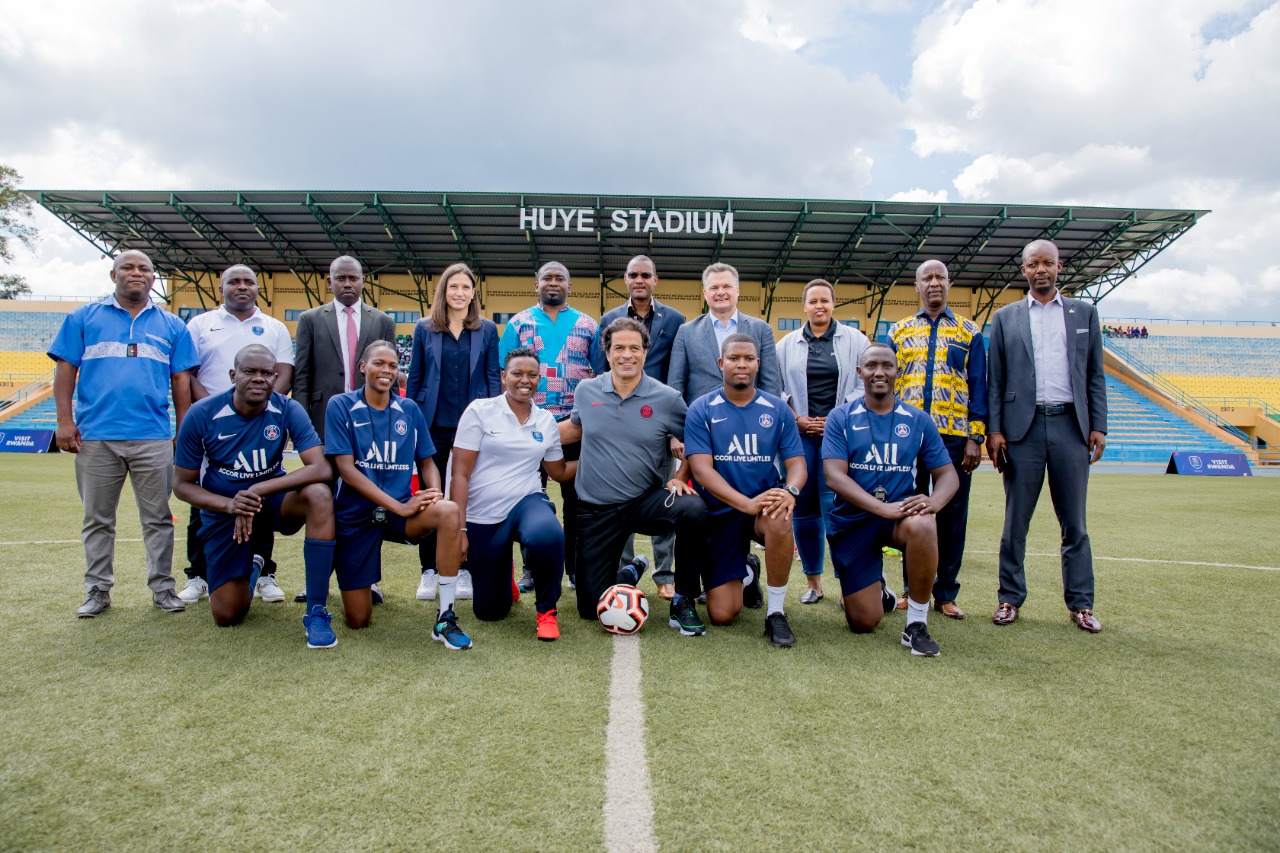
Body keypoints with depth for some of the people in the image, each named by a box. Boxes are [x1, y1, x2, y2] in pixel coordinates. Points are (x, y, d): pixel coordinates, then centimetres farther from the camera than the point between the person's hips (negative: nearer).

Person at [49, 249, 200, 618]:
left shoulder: (171, 326, 11)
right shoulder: (84, 318, 10)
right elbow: (65, 370, 5)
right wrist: (65, 421, -4)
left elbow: (181, 380, 9)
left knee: (158, 518, 4)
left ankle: (163, 588, 13)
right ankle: (98, 590, 20)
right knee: (98, 519, 9)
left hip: (153, 438, 0)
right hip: (95, 436, 0)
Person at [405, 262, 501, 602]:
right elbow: (414, 378, 8)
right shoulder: (425, 329, 6)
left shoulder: (487, 330, 5)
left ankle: (464, 568, 16)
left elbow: (493, 378, 5)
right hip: (434, 424, 1)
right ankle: (429, 570, 15)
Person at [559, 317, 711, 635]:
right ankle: (628, 575, 37)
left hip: (646, 501, -1)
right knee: (592, 607, 0)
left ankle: (683, 602, -11)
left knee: (694, 511, -34)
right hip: (596, 510, 2)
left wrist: (681, 478, -10)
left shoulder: (667, 398, -6)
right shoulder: (586, 391, 0)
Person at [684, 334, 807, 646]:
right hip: (720, 513, 0)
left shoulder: (778, 409, 0)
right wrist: (747, 503, -30)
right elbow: (701, 469, -15)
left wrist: (790, 491, -28)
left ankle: (776, 612, -15)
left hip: (765, 505, 1)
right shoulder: (701, 410, -6)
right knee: (721, 615, -5)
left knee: (780, 521, -38)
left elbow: (797, 463, -2)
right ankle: (746, 575, 33)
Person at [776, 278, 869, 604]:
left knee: (836, 505, -9)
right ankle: (813, 582, 14)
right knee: (803, 507, 3)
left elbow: (865, 385, 3)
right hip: (800, 434, 2)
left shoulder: (855, 340, 6)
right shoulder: (787, 344, 10)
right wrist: (798, 419, -1)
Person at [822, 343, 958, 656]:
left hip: (901, 513, 1)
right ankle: (878, 589, 35)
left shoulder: (918, 421, 4)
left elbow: (947, 473, 3)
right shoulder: (841, 418, -3)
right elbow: (833, 476, -14)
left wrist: (933, 501, -22)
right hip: (852, 521, -1)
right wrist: (882, 507, -28)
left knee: (922, 526, -37)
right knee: (863, 622, -4)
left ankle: (917, 623, -17)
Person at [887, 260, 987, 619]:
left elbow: (978, 387, 4)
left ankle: (946, 594, 14)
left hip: (954, 437, 0)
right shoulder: (898, 331, 11)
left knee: (952, 514, 4)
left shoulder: (969, 331, 8)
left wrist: (976, 438, -5)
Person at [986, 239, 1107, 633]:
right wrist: (993, 430, -3)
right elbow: (995, 379, 5)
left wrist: (1098, 426, 1)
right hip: (1023, 427, -1)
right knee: (1016, 520, 4)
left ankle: (1080, 604, 15)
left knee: (1074, 522, 6)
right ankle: (1010, 598, 14)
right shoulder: (1005, 317, 10)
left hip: (1070, 425, 1)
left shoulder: (1084, 312, 13)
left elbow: (1095, 375, 10)